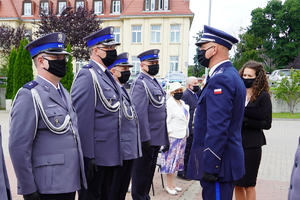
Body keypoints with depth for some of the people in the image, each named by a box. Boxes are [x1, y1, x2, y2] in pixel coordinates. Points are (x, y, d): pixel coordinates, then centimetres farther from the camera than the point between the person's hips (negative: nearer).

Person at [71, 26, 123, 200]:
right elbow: (82, 118, -21)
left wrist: (116, 150, 17)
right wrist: (87, 156, -21)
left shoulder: (107, 75, 13)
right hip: (95, 155, -9)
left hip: (110, 153, 9)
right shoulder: (87, 75, -16)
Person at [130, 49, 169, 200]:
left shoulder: (154, 82, 15)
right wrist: (144, 138, -22)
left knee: (149, 171, 19)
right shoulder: (140, 83, -14)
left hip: (156, 138, 9)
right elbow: (140, 113, -21)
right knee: (141, 172, 3)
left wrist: (164, 136, 17)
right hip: (147, 138, -9)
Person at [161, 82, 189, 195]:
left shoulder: (182, 103, 14)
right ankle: (169, 185, 9)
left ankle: (172, 184, 23)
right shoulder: (169, 103, -12)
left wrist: (186, 134, 16)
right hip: (173, 136, -8)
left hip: (182, 136, 8)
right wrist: (166, 137, -19)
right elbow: (166, 121, -16)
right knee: (171, 160, -2)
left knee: (177, 160, 13)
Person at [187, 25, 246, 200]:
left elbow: (217, 128, -25)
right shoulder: (230, 75, 13)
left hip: (218, 162, -10)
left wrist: (209, 166, -21)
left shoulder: (220, 79, -19)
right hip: (227, 158, 10)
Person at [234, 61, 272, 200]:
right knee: (236, 183, 11)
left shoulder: (263, 96, -5)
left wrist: (245, 121, -19)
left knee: (248, 184, 6)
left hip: (251, 145, -4)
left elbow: (267, 123, -9)